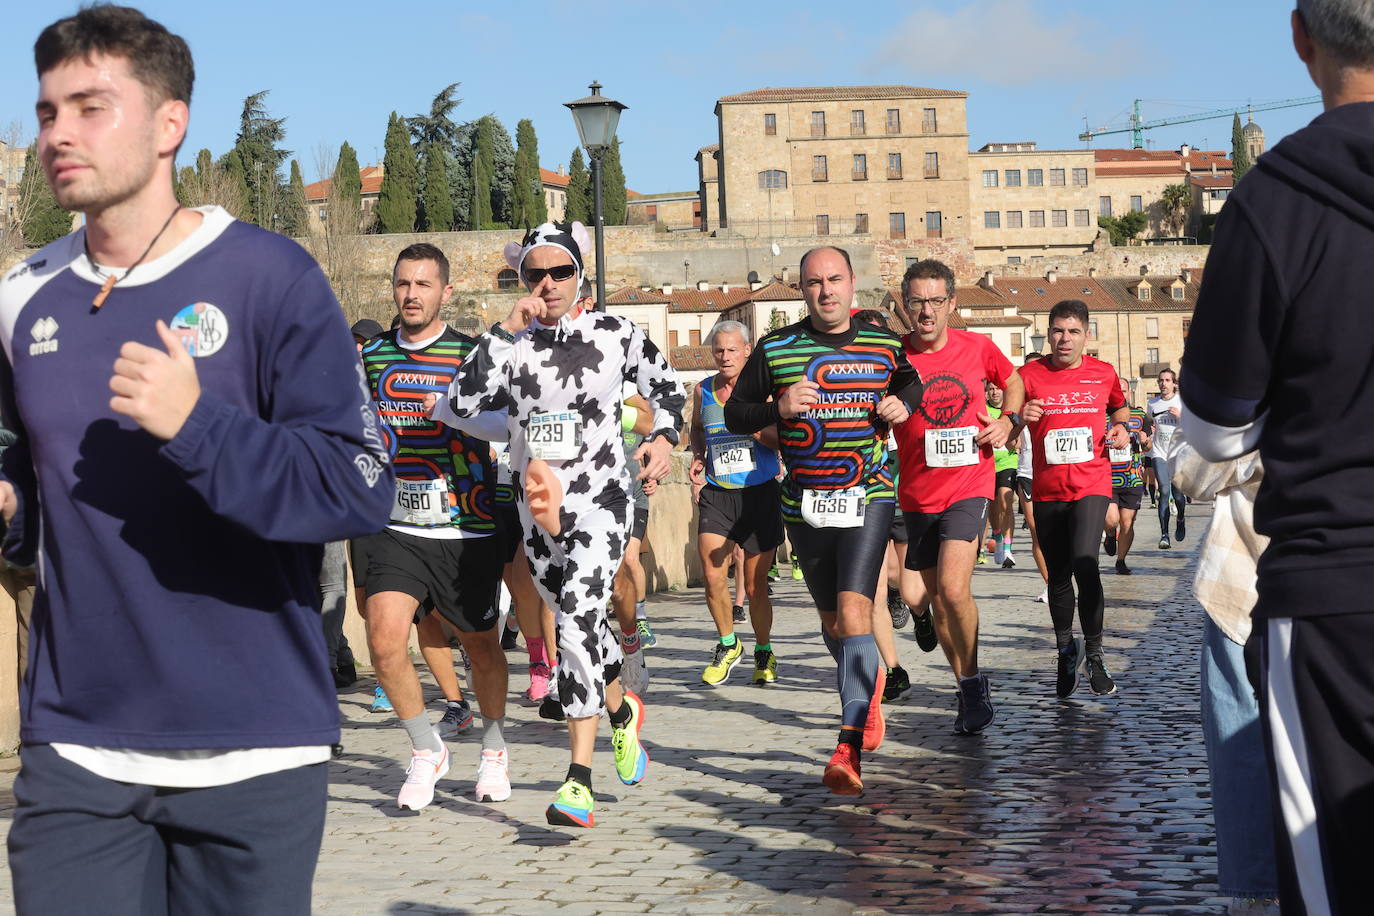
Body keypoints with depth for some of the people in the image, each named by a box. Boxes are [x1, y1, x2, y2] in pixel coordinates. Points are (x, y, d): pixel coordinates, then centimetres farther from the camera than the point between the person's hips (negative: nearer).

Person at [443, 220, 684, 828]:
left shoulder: (616, 334, -2)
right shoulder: (510, 342, 1)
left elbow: (668, 390, 11)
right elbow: (464, 403, -14)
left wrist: (664, 438, -8)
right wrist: (506, 332, -17)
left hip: (602, 501, -4)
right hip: (537, 506, 4)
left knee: (578, 622, -18)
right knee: (579, 623, 16)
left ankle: (579, 782, -18)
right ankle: (622, 710, 47)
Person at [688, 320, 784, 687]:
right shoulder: (702, 391, 7)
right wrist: (698, 457, 7)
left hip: (760, 494, -2)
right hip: (716, 494, 2)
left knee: (755, 584, 2)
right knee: (712, 575, -13)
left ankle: (764, 652, 26)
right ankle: (727, 645, 12)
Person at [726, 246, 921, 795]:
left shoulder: (883, 345, 4)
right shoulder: (775, 349, 0)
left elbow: (910, 381, 24)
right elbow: (734, 414, 4)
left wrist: (901, 406, 1)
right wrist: (777, 407, -16)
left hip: (867, 497, -2)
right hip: (804, 503, 2)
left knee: (854, 613, -19)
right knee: (832, 622, 13)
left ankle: (848, 750, -21)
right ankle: (869, 688, 44)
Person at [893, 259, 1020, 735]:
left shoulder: (977, 347, -1)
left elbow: (1012, 381, 19)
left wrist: (1007, 419, 1)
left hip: (969, 485, -2)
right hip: (919, 494, 2)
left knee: (953, 587, -20)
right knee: (939, 601, 11)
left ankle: (973, 678, 0)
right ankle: (968, 686, 29)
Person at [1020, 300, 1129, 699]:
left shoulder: (1103, 373, 4)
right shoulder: (1029, 375, -1)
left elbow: (1119, 407, 25)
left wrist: (1121, 429, 3)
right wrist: (1020, 419, -19)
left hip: (1092, 483, -1)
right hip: (1047, 490, 1)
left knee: (1084, 563, -21)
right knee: (1058, 576, 10)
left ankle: (1094, 652, -4)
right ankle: (1065, 649, 33)